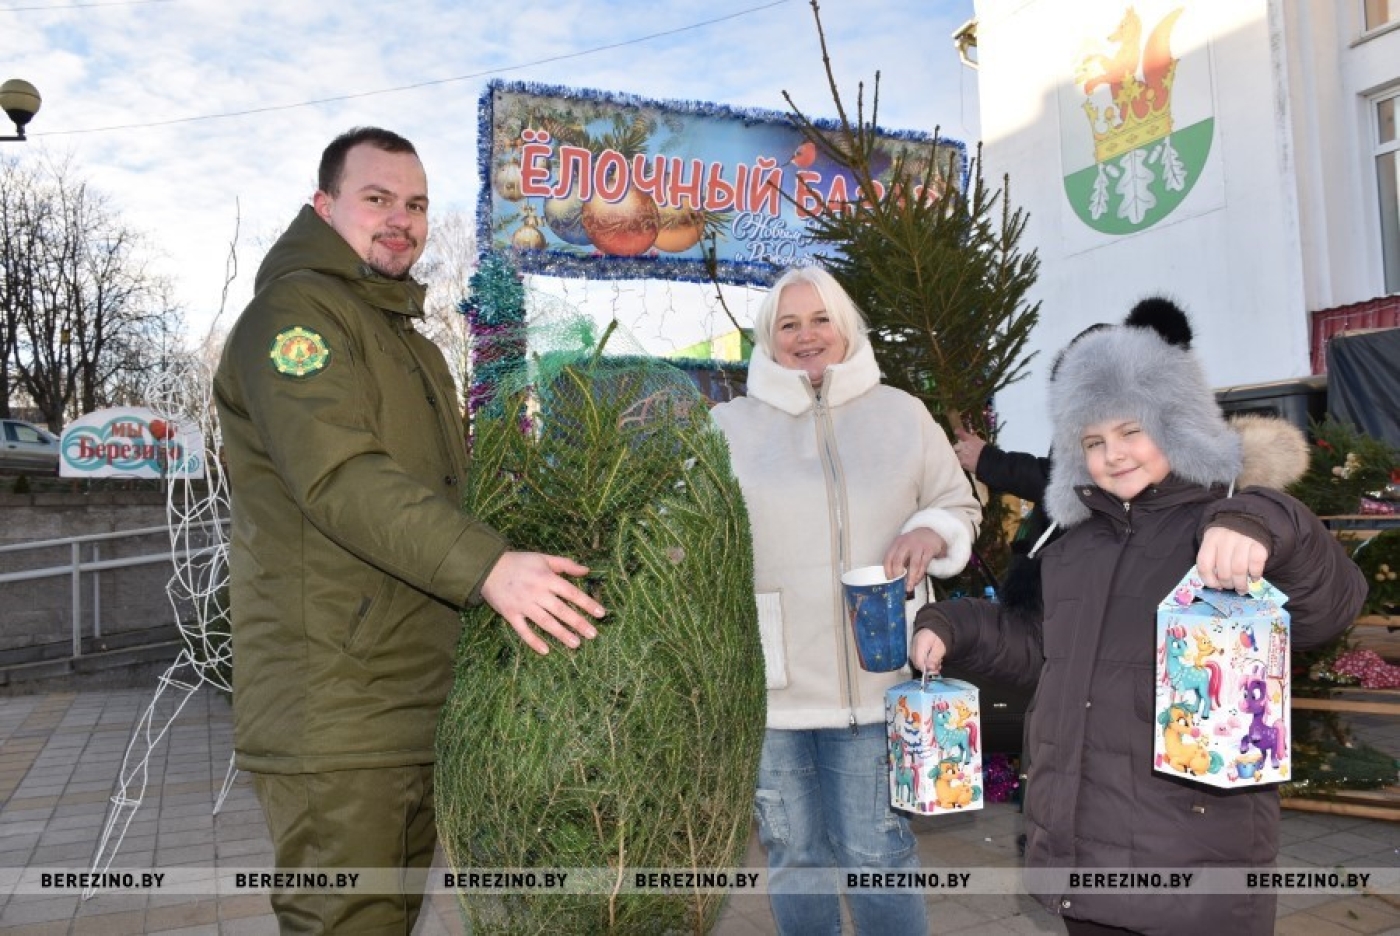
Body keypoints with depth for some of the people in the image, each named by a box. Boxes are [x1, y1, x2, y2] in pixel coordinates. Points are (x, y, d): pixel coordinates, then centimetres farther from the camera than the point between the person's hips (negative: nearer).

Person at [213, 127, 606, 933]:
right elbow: (340, 477, -24)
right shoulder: (294, 311, -8)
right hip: (337, 707, -9)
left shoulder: (412, 341, 22)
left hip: (419, 704, 9)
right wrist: (486, 564, -33)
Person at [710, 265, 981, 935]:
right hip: (769, 680, 1)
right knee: (794, 854, 12)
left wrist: (929, 534, -9)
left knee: (876, 852, 5)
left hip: (873, 677, 0)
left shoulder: (901, 413, 6)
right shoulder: (729, 424, 4)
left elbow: (961, 507, 11)